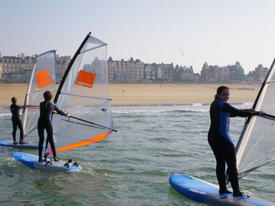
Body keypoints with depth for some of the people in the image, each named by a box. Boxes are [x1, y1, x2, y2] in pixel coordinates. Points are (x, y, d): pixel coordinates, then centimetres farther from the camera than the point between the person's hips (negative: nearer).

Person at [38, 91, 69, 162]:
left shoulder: (41, 104, 8)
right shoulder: (52, 105, 3)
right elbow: (59, 111, 16)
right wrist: (66, 114, 35)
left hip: (40, 123, 2)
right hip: (48, 123, -2)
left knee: (41, 140, 7)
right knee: (51, 140, 5)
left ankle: (40, 158, 6)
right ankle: (55, 157, 4)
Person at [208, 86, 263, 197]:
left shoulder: (214, 104, 15)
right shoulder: (223, 105, -14)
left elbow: (231, 113, 27)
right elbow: (239, 113, -16)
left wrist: (247, 111, 28)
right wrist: (257, 113, -5)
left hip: (212, 137, 9)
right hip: (221, 137, -9)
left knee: (220, 162, 15)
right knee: (232, 164, -4)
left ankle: (222, 188, 19)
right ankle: (236, 191, -4)